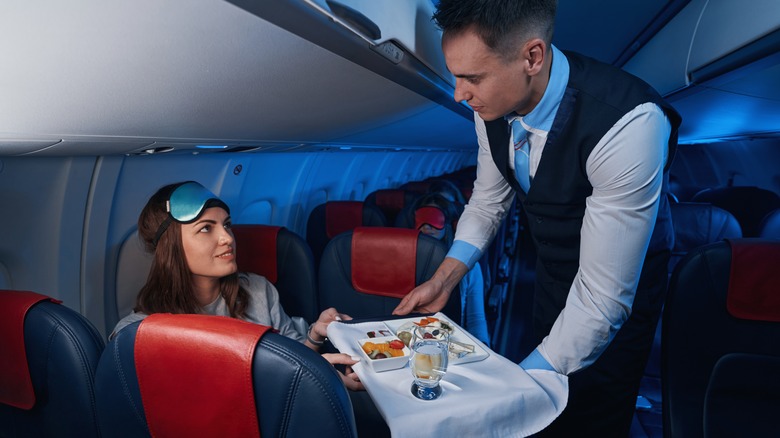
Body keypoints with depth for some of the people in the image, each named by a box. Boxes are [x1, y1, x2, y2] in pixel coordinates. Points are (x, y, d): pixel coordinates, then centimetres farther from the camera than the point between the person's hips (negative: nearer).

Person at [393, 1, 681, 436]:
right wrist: (444, 278, -11)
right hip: (551, 269, 5)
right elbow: (489, 199, 0)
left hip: (620, 287, -5)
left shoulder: (629, 123, -38)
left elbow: (603, 299, -35)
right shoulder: (495, 101, -17)